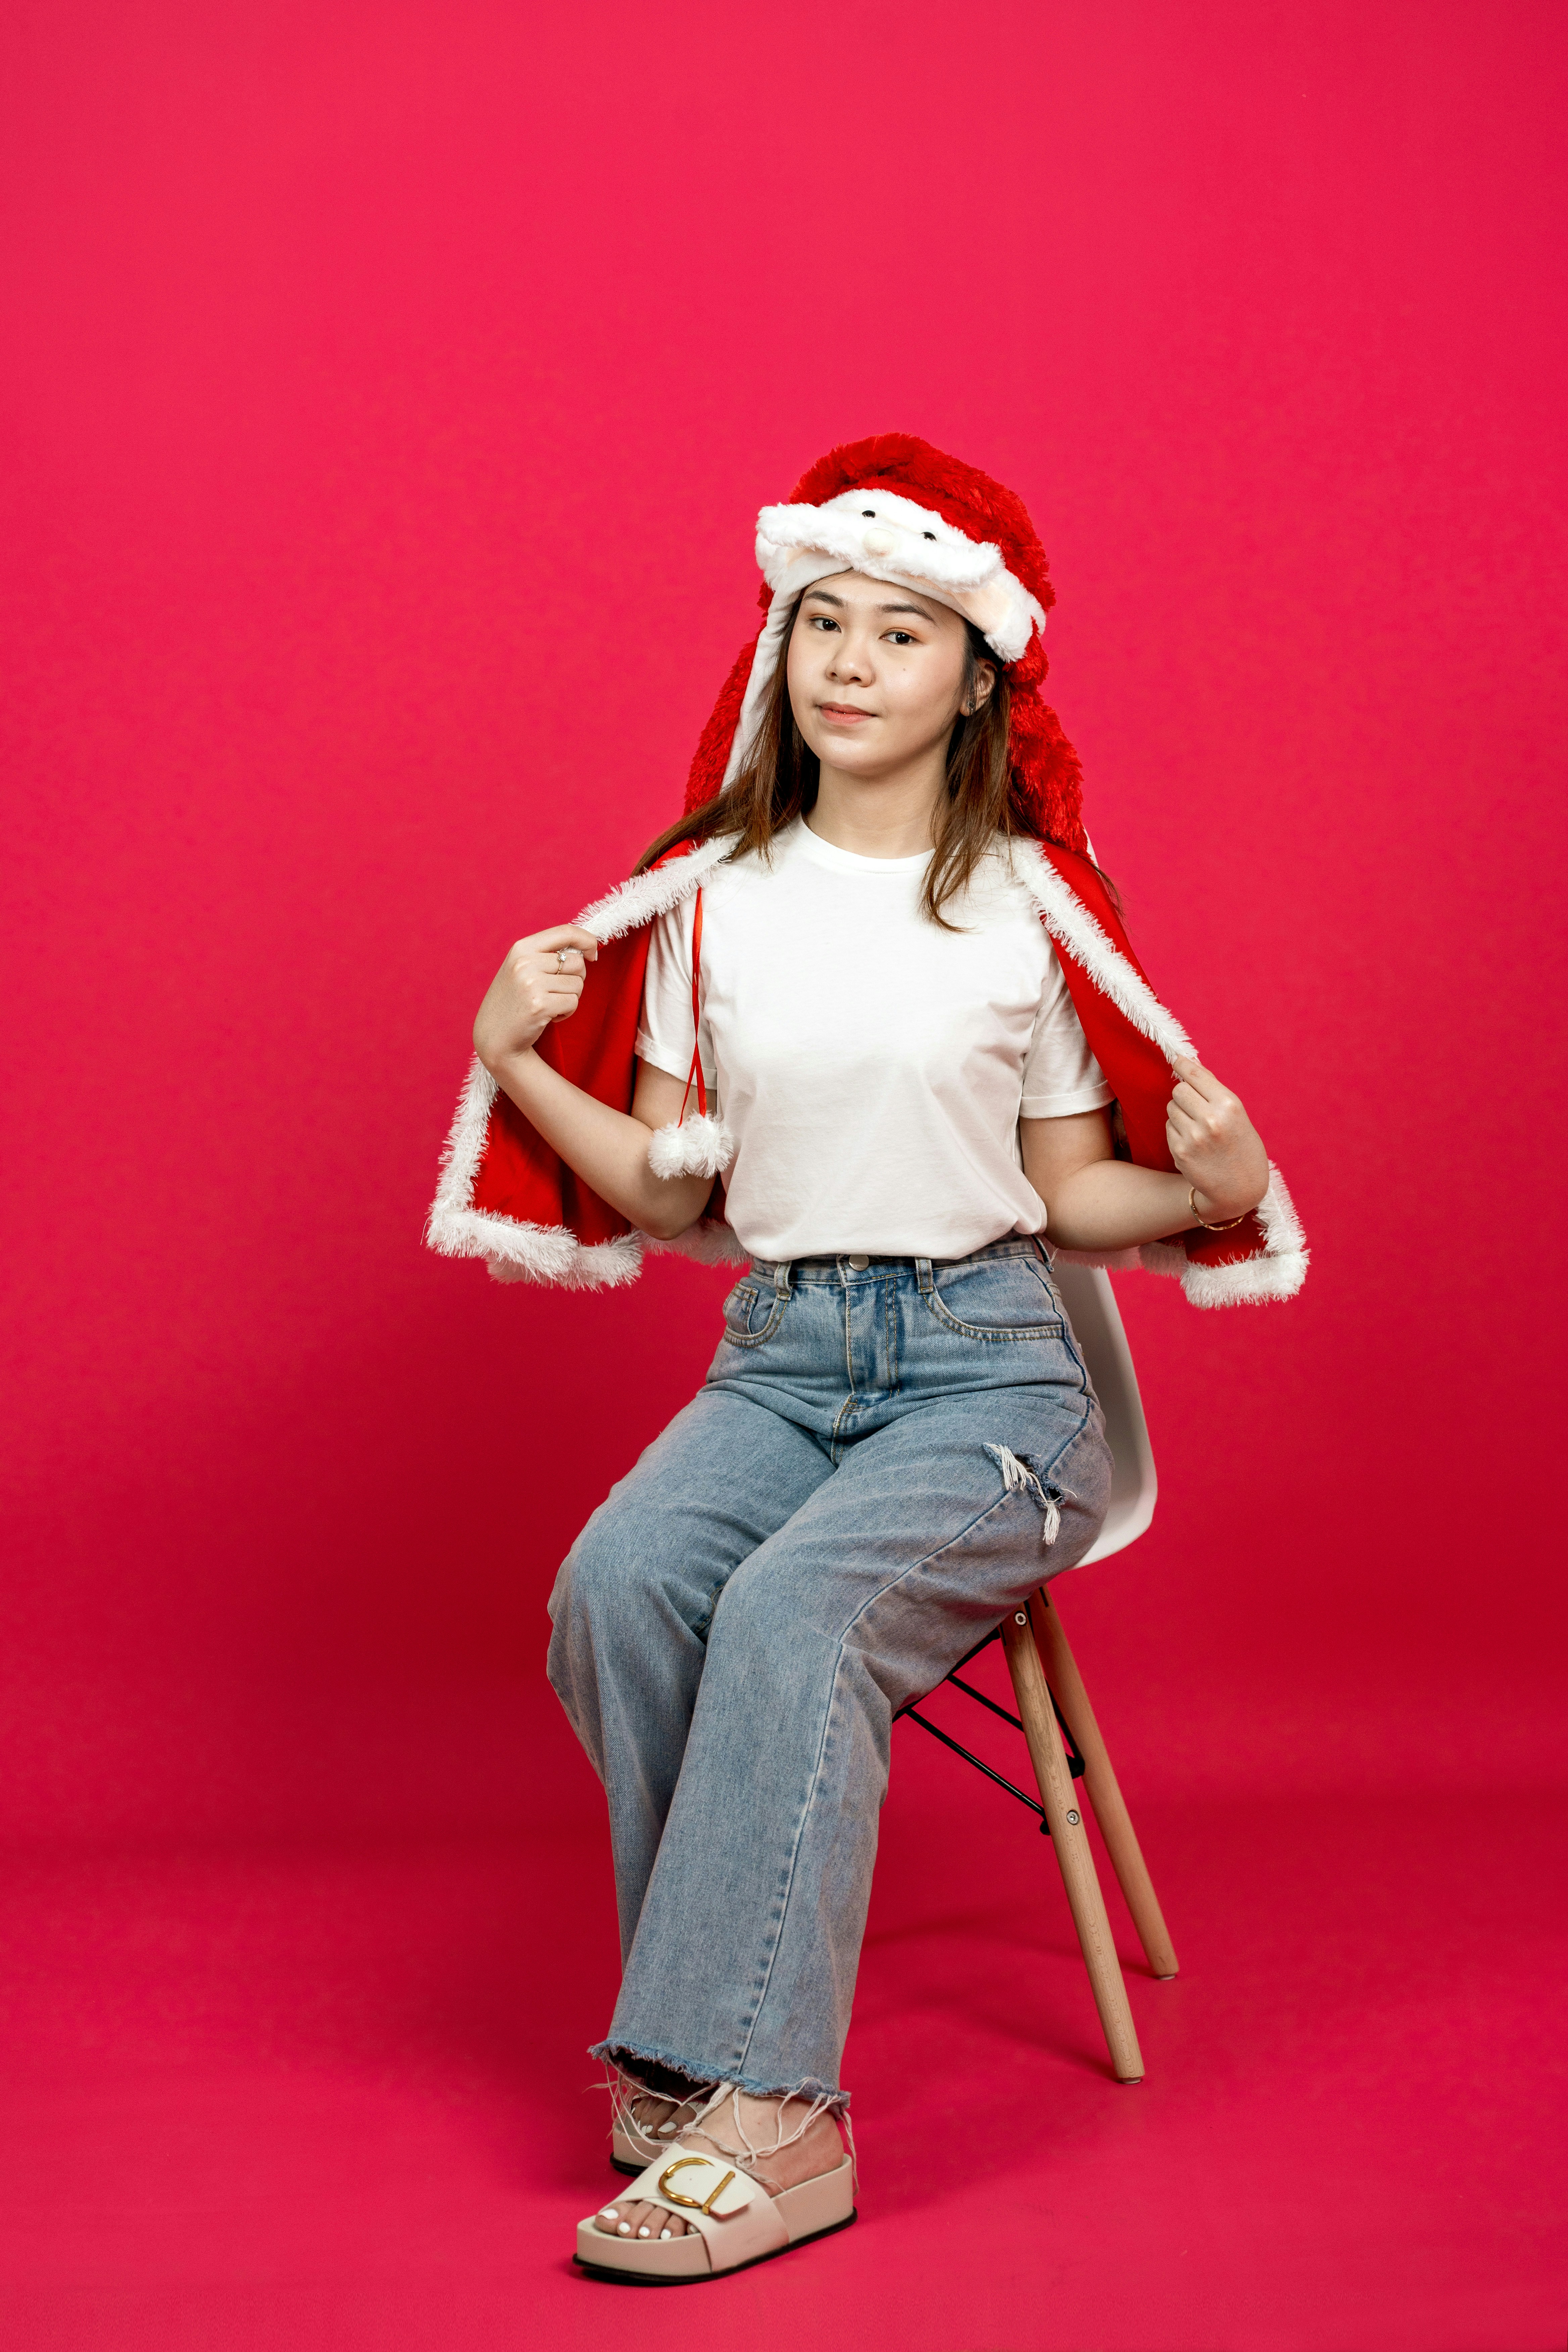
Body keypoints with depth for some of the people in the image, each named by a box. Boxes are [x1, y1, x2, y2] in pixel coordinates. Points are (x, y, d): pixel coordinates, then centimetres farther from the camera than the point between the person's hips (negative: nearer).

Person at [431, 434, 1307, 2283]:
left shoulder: (1029, 905, 1)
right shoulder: (709, 896, 8)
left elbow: (1073, 1196, 6)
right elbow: (669, 1194, 11)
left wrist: (1203, 1190, -13)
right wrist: (518, 1061, -2)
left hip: (991, 1367, -3)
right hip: (779, 1357, 3)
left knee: (794, 1604, -31)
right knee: (620, 1580, -28)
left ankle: (759, 2108, -25)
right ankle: (712, 2021, -13)